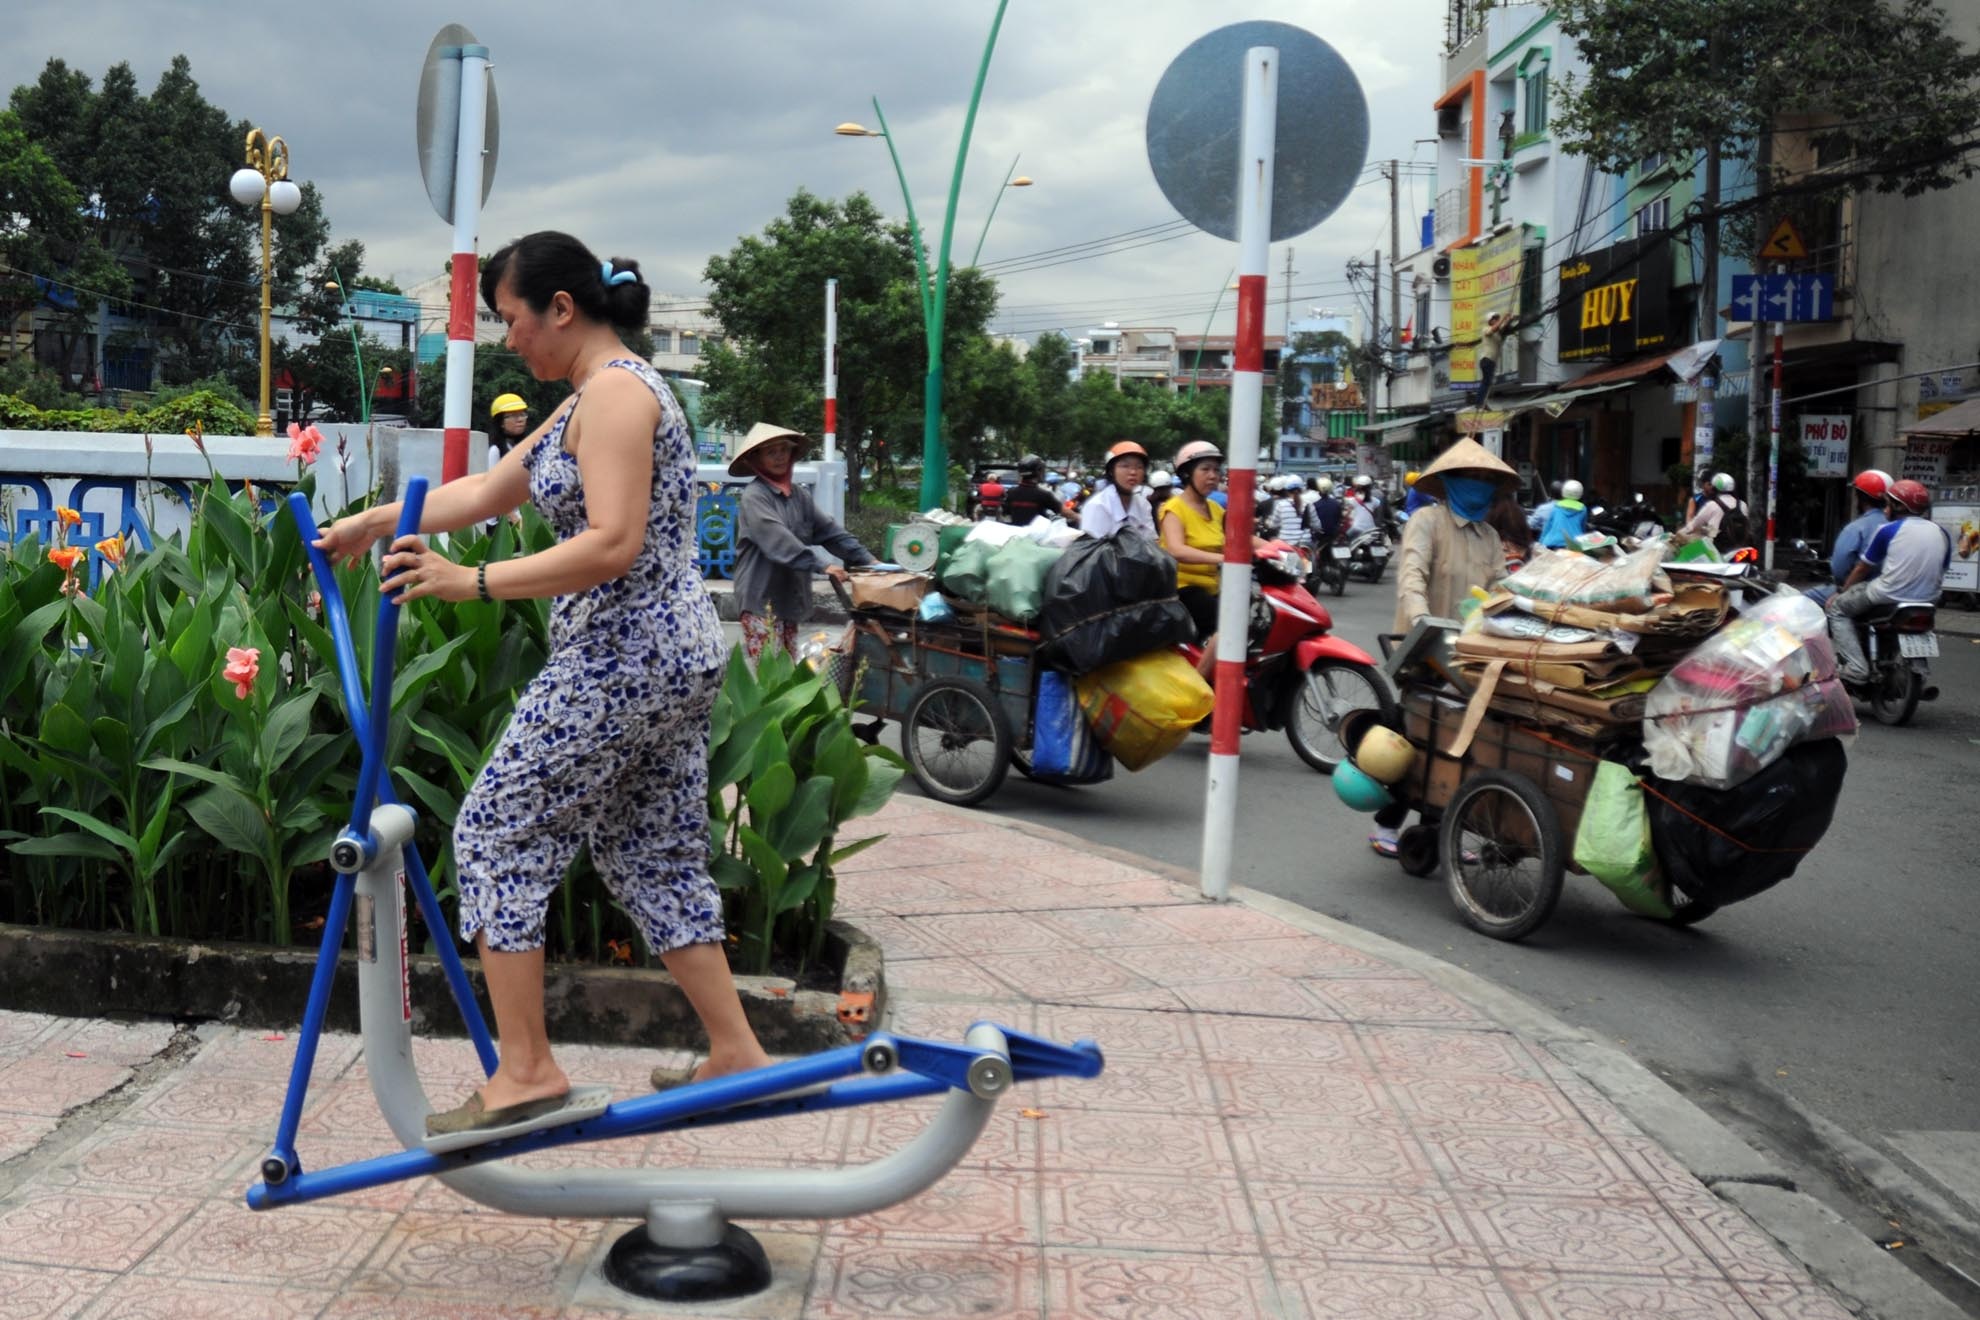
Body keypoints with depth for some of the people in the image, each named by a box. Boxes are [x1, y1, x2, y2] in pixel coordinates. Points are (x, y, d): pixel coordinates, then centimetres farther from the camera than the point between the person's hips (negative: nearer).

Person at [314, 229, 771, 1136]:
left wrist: (474, 583, -25)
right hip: (676, 656, 10)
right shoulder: (592, 399, 19)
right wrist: (373, 523, 23)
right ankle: (735, 1053, 19)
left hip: (622, 662, -10)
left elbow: (612, 545, -24)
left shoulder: (614, 391, -13)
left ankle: (526, 1072, 0)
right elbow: (487, 492, 24)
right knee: (653, 856, 14)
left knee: (498, 832, -3)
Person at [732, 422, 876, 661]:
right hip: (760, 599, -8)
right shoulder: (754, 497, -12)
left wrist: (866, 559, -2)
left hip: (789, 598, 8)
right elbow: (779, 541, -23)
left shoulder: (799, 495, 11)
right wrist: (821, 565, -29)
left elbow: (830, 530, 9)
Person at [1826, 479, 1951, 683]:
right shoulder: (1943, 534, 9)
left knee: (1837, 608, 13)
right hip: (1928, 601, 6)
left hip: (1889, 596, -6)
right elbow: (1941, 571, 15)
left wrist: (1841, 593, 17)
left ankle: (1857, 668, -5)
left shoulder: (1888, 530, -4)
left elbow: (1863, 568, 3)